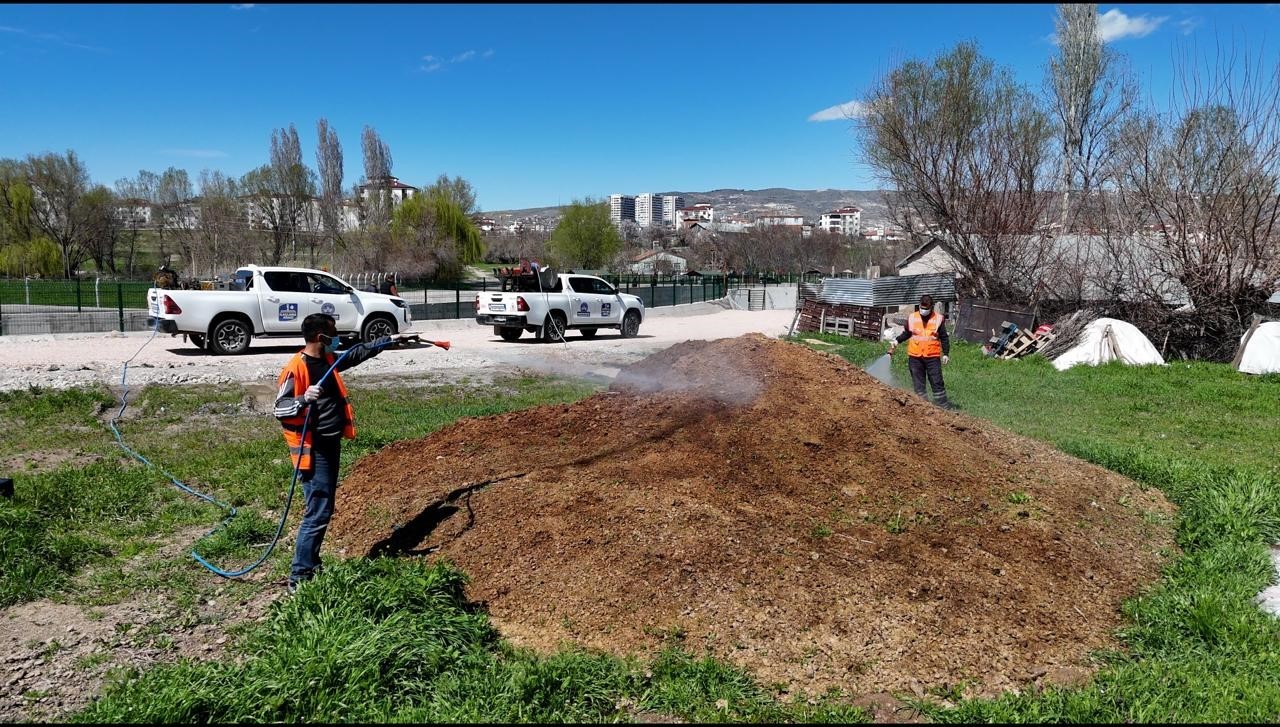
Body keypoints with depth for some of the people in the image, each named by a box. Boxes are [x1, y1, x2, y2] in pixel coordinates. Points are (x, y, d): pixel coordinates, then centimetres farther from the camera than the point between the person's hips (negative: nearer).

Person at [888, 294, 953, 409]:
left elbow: (944, 338, 3)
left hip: (933, 356, -2)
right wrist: (897, 341, 3)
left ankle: (942, 403, 6)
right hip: (915, 356, 2)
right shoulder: (912, 317, 4)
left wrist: (946, 353, -1)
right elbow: (906, 334, 17)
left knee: (937, 382, 0)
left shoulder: (938, 318, -1)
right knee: (918, 383, 6)